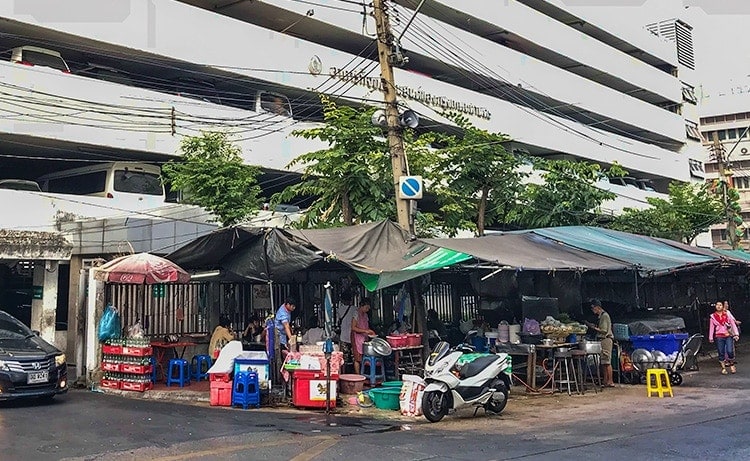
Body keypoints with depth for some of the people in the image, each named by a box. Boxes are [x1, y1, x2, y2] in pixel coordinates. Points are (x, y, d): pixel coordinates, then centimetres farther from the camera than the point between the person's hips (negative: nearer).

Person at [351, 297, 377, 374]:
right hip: (357, 338, -7)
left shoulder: (365, 315, 14)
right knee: (358, 358, -6)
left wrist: (370, 332, 2)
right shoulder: (356, 314, -10)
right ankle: (357, 375, -2)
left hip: (364, 338, 7)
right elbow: (353, 328, -17)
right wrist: (365, 331, -22)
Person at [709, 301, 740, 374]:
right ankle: (723, 368, 11)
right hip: (719, 337, 1)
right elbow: (711, 327, 7)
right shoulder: (712, 316, 5)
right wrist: (710, 338, 5)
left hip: (729, 336, 0)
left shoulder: (727, 314, 5)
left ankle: (732, 365, 11)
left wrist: (736, 334, -1)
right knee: (721, 353, 1)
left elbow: (733, 323, 6)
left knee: (730, 351, -11)